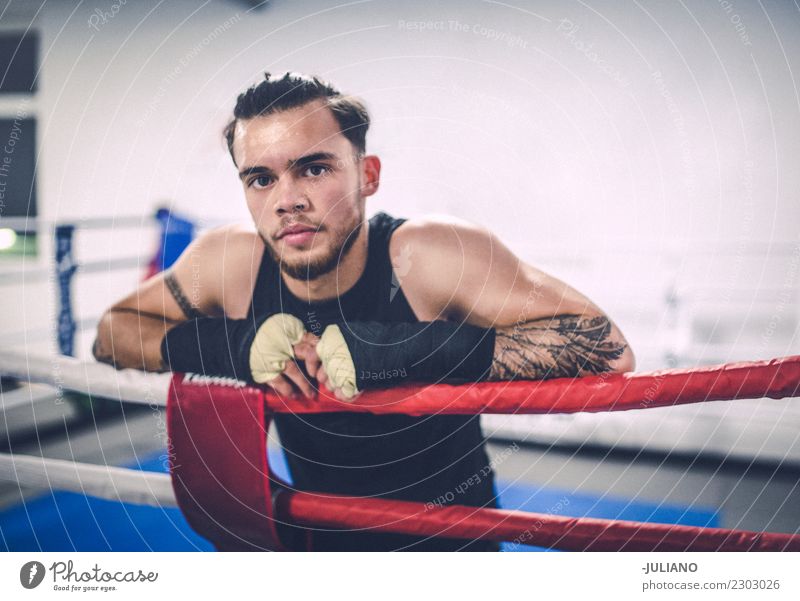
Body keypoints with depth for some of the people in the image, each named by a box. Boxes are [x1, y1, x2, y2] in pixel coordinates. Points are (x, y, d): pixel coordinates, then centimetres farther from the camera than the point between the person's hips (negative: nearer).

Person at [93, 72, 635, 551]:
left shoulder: (434, 256, -24)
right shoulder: (228, 262, -14)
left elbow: (608, 347, -28)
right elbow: (112, 331, -1)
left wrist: (407, 345, -38)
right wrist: (233, 345, -21)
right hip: (323, 538, 3)